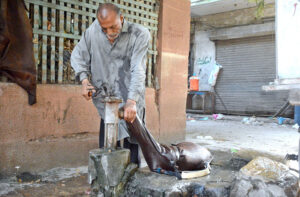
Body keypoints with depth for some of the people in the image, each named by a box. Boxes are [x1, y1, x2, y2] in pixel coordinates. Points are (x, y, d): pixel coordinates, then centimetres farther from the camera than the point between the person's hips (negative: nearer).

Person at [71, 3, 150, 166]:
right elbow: (78, 55, 10)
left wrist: (131, 101, -32)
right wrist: (84, 79, -5)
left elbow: (138, 70, -22)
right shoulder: (93, 31, -4)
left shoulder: (140, 35, -13)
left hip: (130, 104, -2)